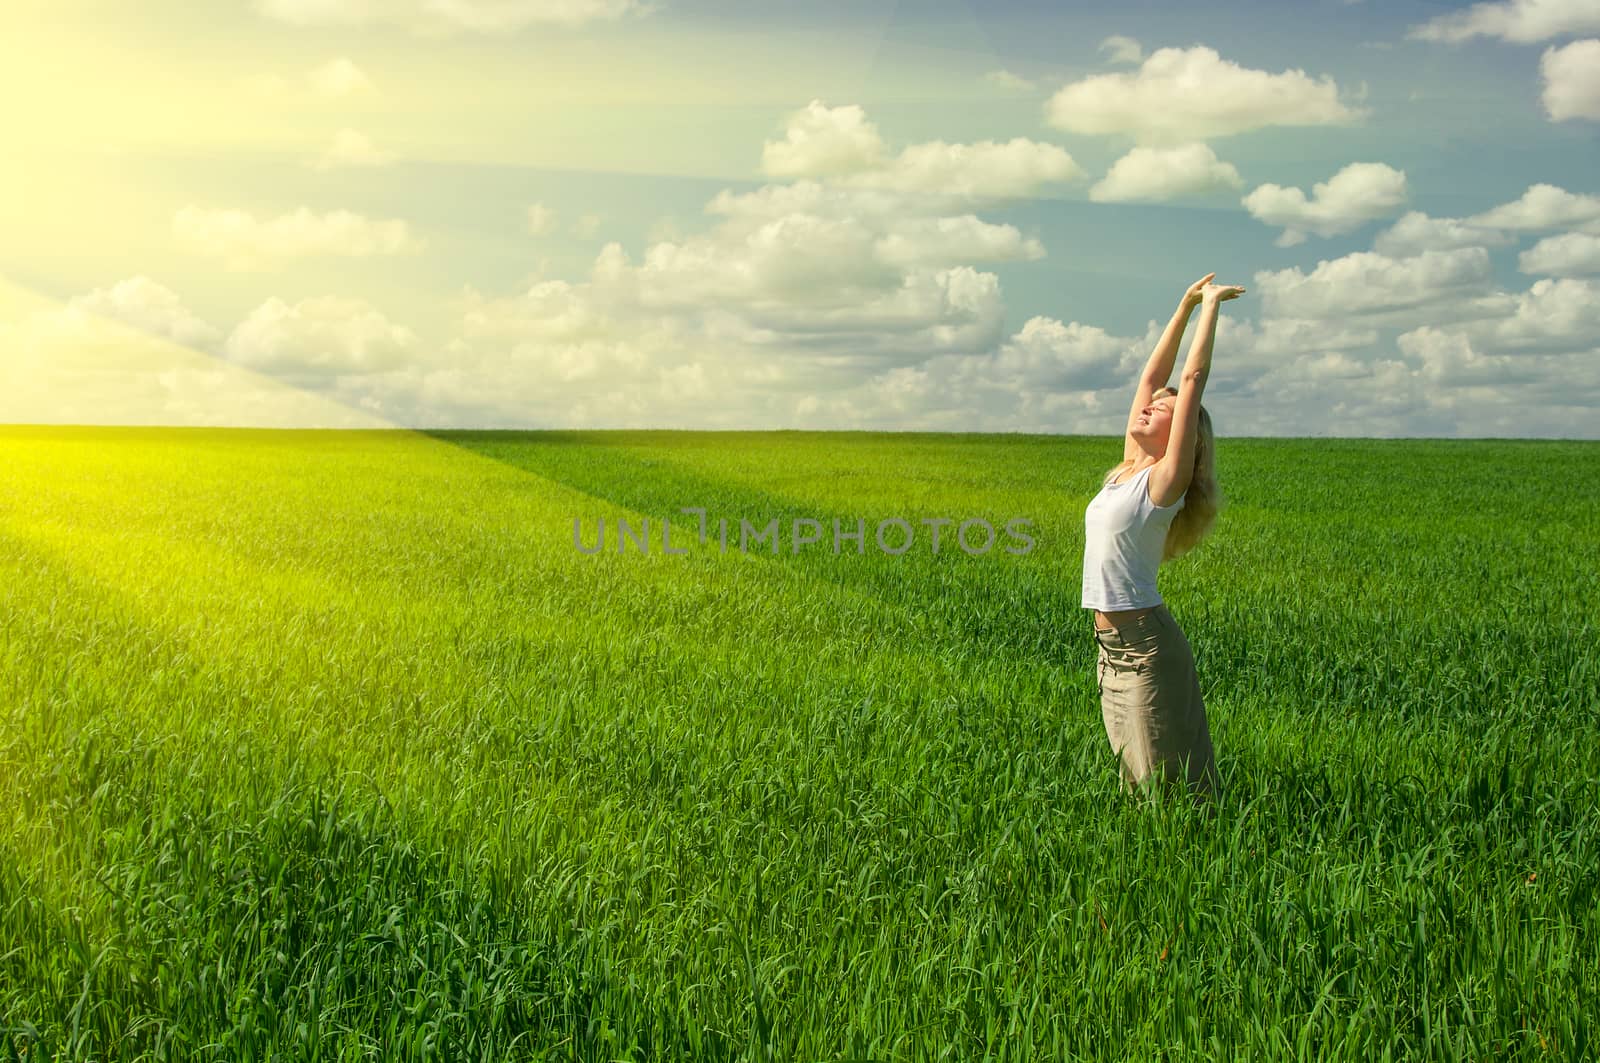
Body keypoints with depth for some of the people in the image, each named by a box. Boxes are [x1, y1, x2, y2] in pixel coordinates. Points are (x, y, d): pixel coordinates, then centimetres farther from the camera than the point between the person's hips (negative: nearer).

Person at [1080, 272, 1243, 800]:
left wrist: (1210, 307, -6)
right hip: (1112, 644, 8)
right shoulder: (1128, 472, 10)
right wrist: (1185, 306, 15)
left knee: (1165, 781, -3)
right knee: (1135, 777, 14)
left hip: (1146, 644, -8)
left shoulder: (1166, 479, -9)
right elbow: (1153, 374, 13)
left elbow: (1192, 378, -12)